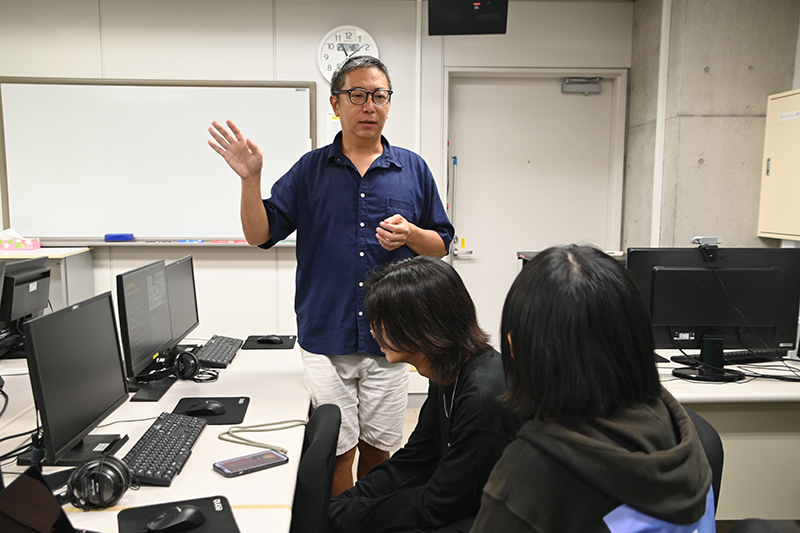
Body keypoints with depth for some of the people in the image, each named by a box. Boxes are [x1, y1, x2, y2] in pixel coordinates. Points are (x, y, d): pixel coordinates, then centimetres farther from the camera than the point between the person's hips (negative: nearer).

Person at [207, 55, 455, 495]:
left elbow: (441, 245, 9)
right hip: (326, 338, -1)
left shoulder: (413, 169, 5)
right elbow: (260, 234, 1)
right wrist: (250, 179, -15)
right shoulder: (310, 169, 4)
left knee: (378, 446, 13)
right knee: (337, 448, 8)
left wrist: (410, 234, -12)